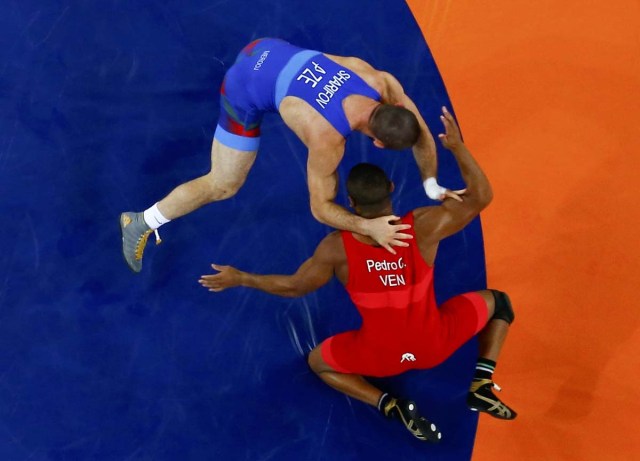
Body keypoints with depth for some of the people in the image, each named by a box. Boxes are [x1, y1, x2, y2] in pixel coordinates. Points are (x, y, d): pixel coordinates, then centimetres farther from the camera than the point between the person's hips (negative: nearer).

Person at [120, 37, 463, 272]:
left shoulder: (383, 83, -19)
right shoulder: (328, 140, -33)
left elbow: (422, 134, 0)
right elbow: (319, 208, -21)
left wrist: (433, 187, 0)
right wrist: (369, 227, -34)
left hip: (269, 51, 6)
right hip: (246, 92, -6)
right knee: (223, 186, 3)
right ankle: (141, 223, 17)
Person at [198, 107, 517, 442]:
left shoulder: (337, 248, -21)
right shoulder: (423, 226, -21)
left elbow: (294, 286, -5)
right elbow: (481, 197, -7)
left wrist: (240, 279, 8)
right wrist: (457, 146, -6)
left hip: (382, 356, -1)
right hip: (434, 344, 1)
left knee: (318, 361, 28)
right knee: (496, 301, 25)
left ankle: (390, 405, 5)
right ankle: (482, 387, 7)